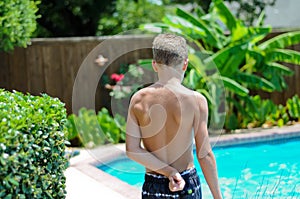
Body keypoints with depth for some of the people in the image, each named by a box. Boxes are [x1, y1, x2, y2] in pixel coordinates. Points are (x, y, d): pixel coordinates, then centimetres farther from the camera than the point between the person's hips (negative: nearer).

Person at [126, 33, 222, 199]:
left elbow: (132, 150, -8)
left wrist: (168, 171, -8)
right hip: (187, 185, -2)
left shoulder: (139, 99, -3)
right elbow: (205, 155, -10)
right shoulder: (196, 100, -10)